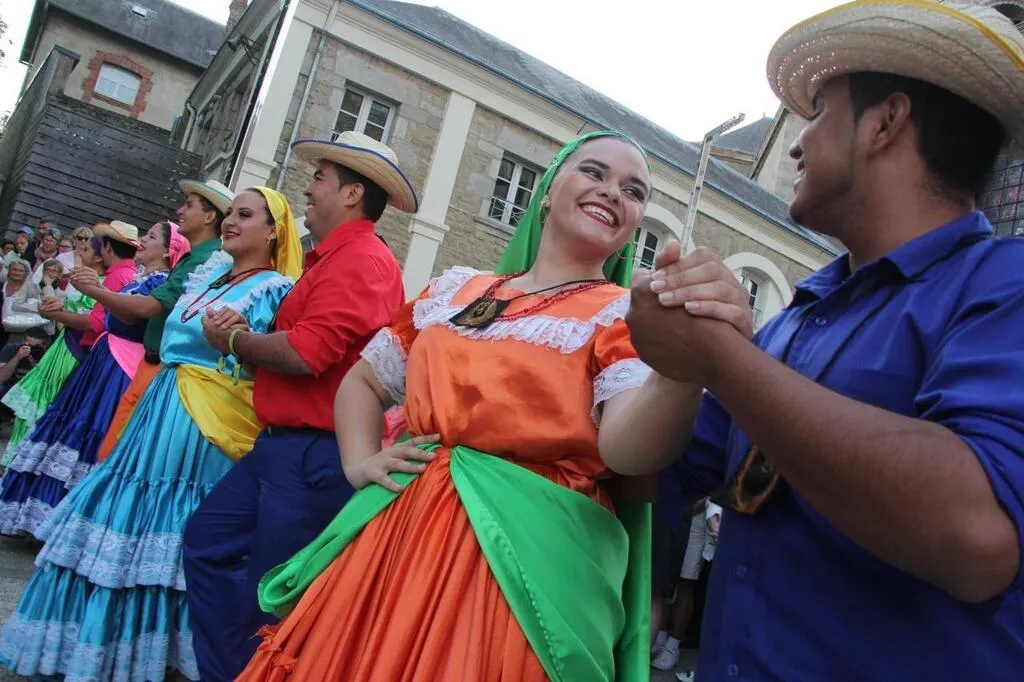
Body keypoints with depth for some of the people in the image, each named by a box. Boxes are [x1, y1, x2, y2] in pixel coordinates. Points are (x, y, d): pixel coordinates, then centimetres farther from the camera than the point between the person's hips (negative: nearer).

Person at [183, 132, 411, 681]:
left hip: (314, 455, -10)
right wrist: (243, 337, 0)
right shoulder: (336, 256, 15)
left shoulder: (361, 259, -16)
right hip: (281, 444, 10)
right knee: (206, 543, 18)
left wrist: (233, 340, -8)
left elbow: (305, 352, -26)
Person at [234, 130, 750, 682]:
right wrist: (359, 462, 3)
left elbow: (627, 450, -20)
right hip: (397, 530, 5)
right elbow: (364, 380, 20)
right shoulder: (454, 289, 9)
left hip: (527, 555, -4)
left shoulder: (625, 316, -2)